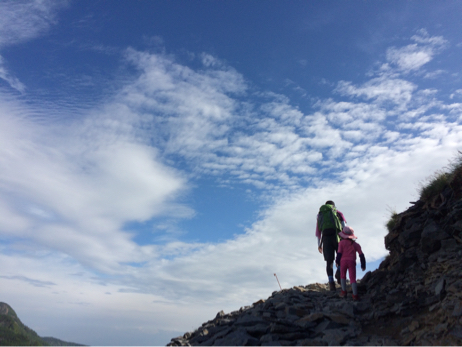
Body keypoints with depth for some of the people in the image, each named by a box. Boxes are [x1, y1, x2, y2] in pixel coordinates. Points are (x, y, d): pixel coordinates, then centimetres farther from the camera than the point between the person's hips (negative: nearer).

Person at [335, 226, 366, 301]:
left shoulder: (342, 242, 1)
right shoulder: (355, 244, 10)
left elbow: (339, 253, -3)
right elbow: (361, 255, 8)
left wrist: (337, 261, 10)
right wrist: (363, 265, 14)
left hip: (343, 261, -1)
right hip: (352, 262, 1)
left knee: (343, 276, 20)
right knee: (353, 278, -1)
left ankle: (344, 292, 22)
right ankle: (355, 295, -11)